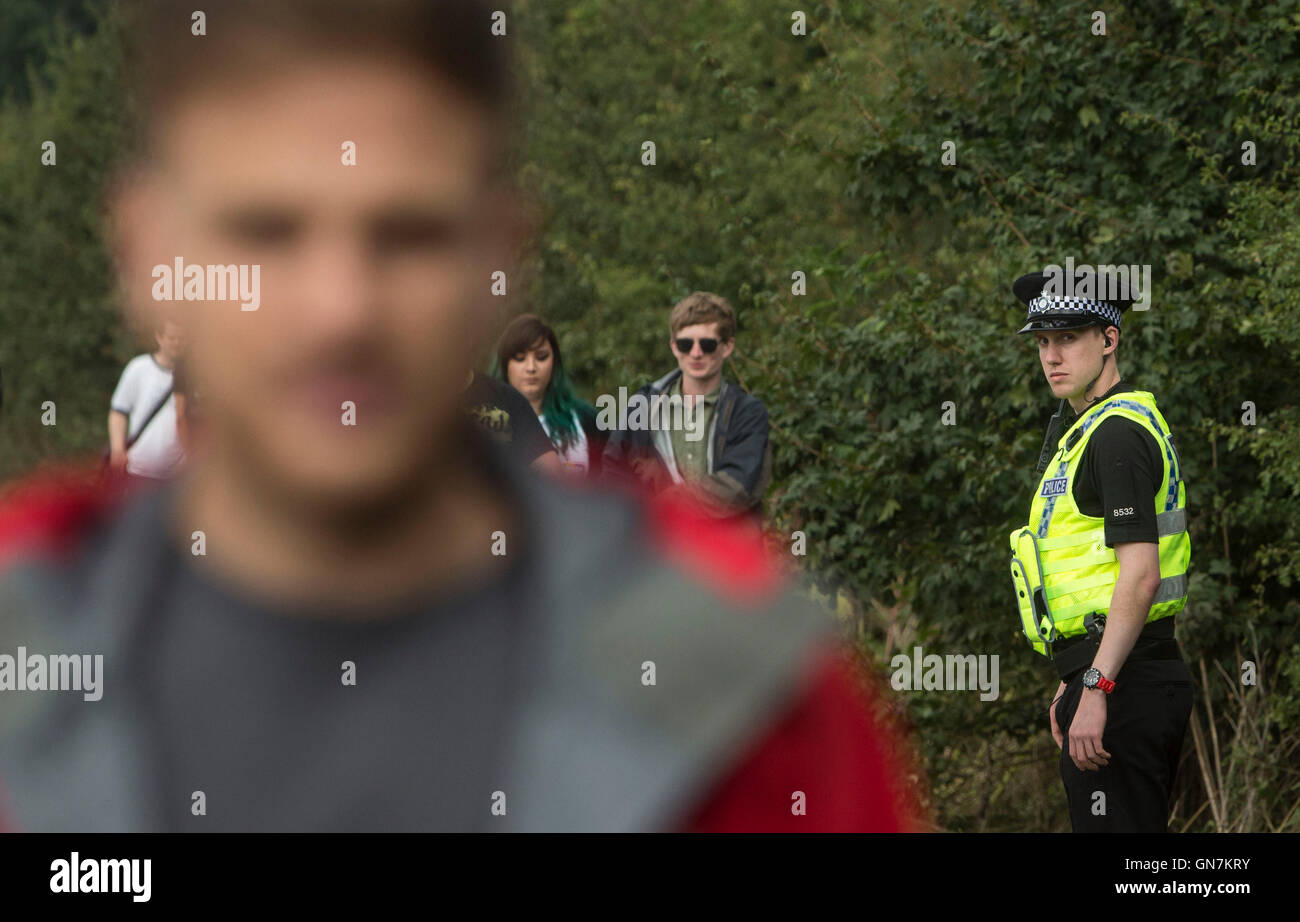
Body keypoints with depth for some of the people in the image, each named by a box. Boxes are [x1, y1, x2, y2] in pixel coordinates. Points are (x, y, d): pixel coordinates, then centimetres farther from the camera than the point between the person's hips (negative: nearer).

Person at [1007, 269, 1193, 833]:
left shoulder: (1118, 433, -13)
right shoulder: (1083, 429, 20)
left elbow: (1140, 577, -22)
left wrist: (1095, 688, -26)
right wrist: (1072, 682, 27)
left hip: (1123, 682, -11)